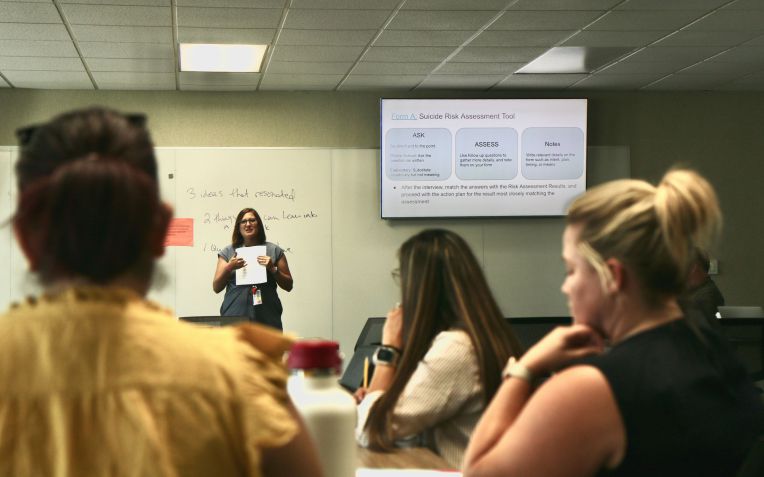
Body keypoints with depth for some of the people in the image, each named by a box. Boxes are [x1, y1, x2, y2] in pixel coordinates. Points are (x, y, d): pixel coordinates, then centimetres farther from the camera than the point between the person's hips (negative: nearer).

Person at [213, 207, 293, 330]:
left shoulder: (274, 251, 10)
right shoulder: (228, 251, 12)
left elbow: (289, 286, 10)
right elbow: (216, 287, 9)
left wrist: (273, 269, -5)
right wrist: (229, 267, -6)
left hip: (266, 316, 0)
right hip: (235, 315, 0)